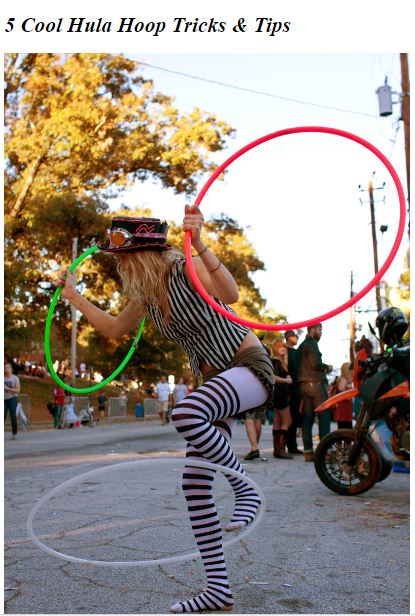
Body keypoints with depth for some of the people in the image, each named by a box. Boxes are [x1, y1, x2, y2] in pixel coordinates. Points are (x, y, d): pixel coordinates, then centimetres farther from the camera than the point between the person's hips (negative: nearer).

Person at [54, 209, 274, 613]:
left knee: (185, 415, -39)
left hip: (250, 367, -8)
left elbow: (230, 295, -35)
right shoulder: (146, 294, 7)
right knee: (194, 484, -1)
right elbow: (115, 329, 24)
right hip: (215, 382, 8)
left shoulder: (187, 270, -16)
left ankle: (246, 490, -15)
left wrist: (200, 246, -47)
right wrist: (73, 295, 26)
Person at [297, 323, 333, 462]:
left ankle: (308, 452, 3)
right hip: (315, 383, -9)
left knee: (307, 417, 5)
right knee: (324, 415, -8)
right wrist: (327, 367, -2)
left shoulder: (302, 345, 22)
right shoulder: (312, 344, -8)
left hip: (303, 384, 9)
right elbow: (315, 363, -18)